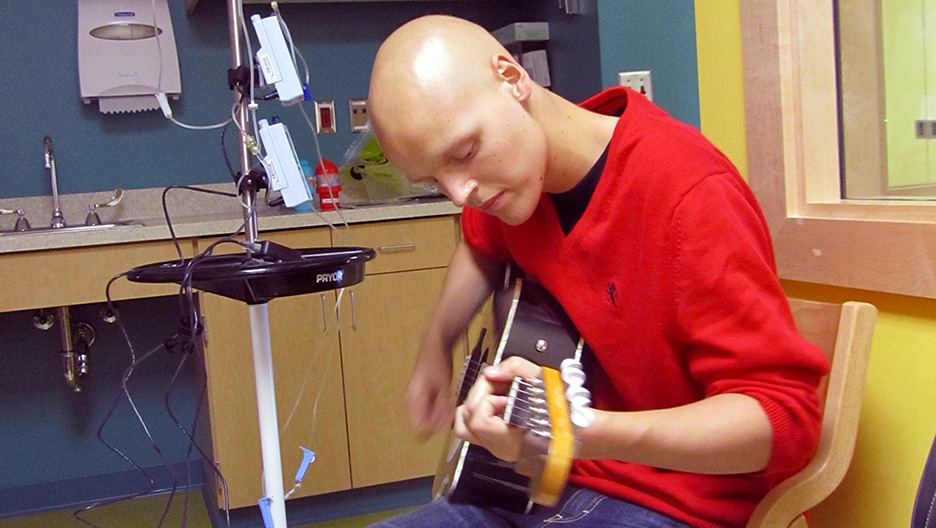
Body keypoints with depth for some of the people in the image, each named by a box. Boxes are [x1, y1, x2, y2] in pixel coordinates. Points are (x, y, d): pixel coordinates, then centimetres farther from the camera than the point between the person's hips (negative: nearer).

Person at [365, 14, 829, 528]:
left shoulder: (691, 194, -23)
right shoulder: (510, 168, 0)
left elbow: (786, 415, -24)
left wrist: (587, 433, -38)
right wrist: (436, 347, 13)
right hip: (545, 484, 7)